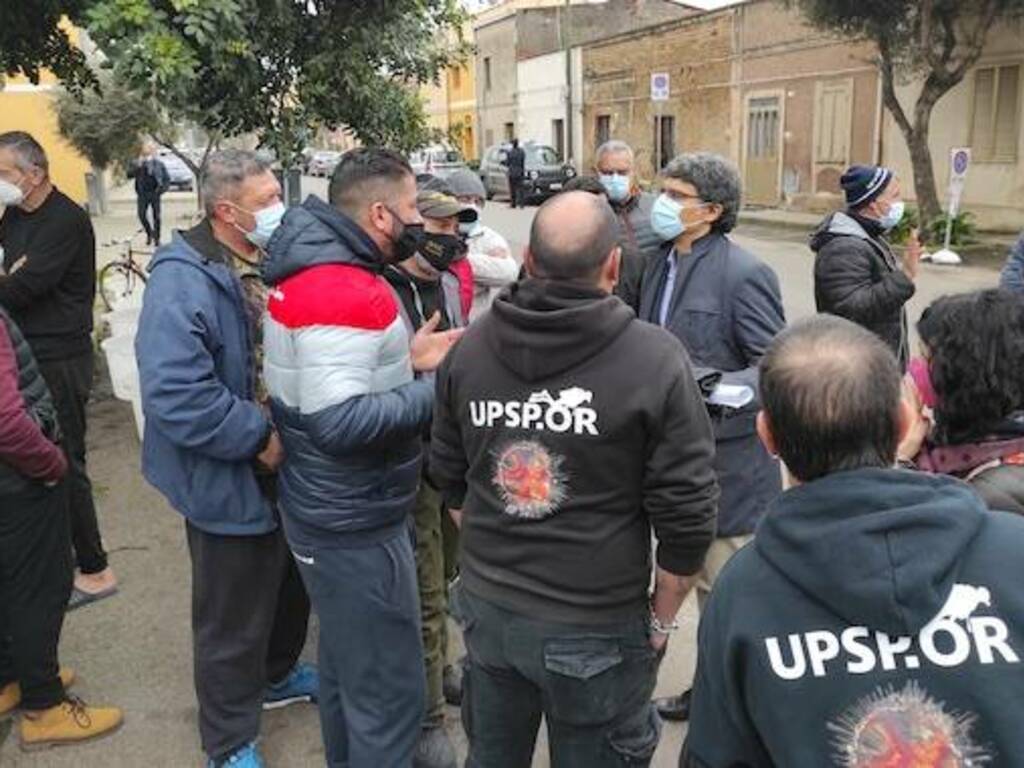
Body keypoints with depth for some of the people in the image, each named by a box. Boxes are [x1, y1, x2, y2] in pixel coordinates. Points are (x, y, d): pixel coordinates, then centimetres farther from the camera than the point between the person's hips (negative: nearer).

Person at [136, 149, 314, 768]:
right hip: (231, 485, -8)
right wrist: (260, 438, -25)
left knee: (290, 587, 27)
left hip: (286, 472, 8)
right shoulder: (183, 280, -23)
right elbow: (177, 395, -33)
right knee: (233, 620, 9)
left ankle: (277, 674, 53)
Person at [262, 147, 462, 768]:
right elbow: (342, 422, -31)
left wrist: (405, 362, 3)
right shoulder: (343, 291, -25)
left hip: (335, 510, 10)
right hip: (357, 526, -10)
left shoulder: (319, 267, 6)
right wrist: (437, 390, -21)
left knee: (346, 662, 27)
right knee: (389, 692, 4)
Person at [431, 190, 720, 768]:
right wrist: (663, 617, 0)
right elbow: (687, 510, -14)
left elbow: (451, 478, 8)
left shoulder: (471, 346, -3)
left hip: (487, 608, 5)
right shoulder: (654, 358, -17)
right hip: (597, 628, -4)